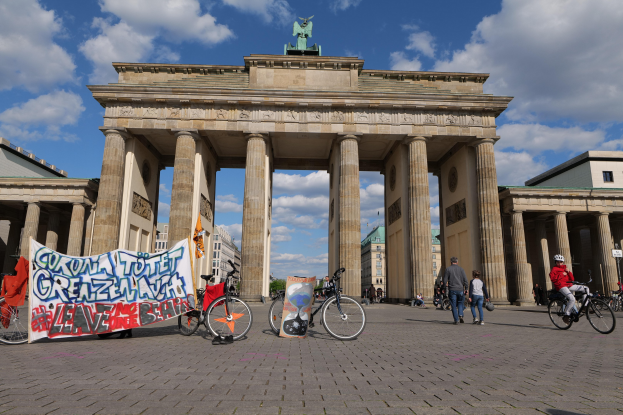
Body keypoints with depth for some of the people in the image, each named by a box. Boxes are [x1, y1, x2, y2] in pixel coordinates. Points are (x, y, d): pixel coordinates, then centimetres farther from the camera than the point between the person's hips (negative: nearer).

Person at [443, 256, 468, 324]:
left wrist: (445, 286, 12)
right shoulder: (460, 269, 4)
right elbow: (465, 280, 0)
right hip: (460, 289, 2)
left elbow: (445, 280, -3)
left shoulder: (448, 269, -1)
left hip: (452, 290, -2)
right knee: (460, 303, 20)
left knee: (454, 306, 6)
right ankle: (460, 315, 0)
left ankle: (456, 320, 4)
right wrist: (466, 289, 6)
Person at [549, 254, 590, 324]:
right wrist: (562, 274, -11)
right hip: (561, 286, -7)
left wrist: (568, 272, 2)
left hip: (569, 285, 8)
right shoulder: (554, 269, 5)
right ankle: (566, 315, -20)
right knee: (572, 299, -29)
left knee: (586, 288, 1)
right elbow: (552, 278, -13)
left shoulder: (565, 269, 25)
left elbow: (572, 279, 17)